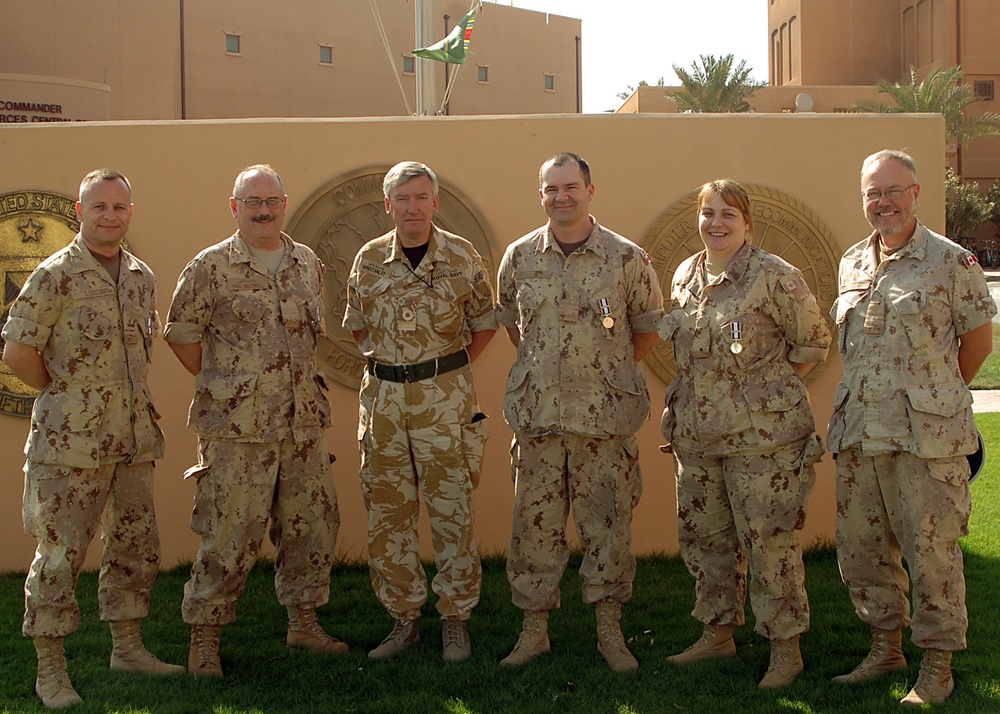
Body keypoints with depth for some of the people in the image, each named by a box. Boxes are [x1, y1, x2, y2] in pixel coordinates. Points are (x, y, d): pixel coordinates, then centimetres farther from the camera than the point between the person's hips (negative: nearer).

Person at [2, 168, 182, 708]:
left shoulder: (141, 277, 10)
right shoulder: (55, 276, -9)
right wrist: (67, 392, -3)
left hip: (133, 437, 7)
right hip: (69, 439, -6)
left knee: (135, 546, 14)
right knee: (61, 553, -2)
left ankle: (127, 648, 29)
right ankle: (49, 670, 9)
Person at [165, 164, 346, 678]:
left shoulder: (308, 264, 11)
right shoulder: (211, 267, -4)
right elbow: (181, 333, 2)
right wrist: (221, 384, 2)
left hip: (303, 423, 5)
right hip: (236, 428, -5)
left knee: (312, 524, 11)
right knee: (229, 533, -3)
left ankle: (303, 622, 26)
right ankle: (204, 638, 10)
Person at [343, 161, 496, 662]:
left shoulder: (460, 256, -1)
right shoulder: (369, 259, 6)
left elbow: (484, 322, 8)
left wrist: (448, 369, 3)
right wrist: (383, 361, 9)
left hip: (445, 399, -3)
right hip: (382, 397, 3)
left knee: (452, 513, 0)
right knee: (386, 514, 6)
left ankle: (455, 620, 12)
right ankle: (404, 619, 18)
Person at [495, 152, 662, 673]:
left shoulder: (626, 258, -2)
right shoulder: (519, 256, 4)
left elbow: (649, 327, 10)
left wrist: (610, 370, 8)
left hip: (606, 415, -2)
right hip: (536, 412, 2)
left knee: (608, 523, 4)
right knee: (535, 523, 6)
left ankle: (610, 632, 18)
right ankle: (535, 629, 19)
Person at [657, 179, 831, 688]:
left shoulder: (774, 277, -10)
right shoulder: (684, 275, 10)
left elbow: (814, 343, -2)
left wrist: (769, 384, -2)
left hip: (760, 433, -7)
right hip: (696, 432, 7)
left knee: (768, 540, -3)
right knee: (702, 535, 13)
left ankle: (786, 649, 10)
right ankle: (718, 633, 29)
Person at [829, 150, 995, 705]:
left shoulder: (951, 261, -4)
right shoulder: (852, 263, 13)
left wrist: (938, 395, 9)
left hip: (926, 434, -6)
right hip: (858, 432, 6)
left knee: (931, 549, -1)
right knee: (862, 548, 12)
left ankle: (938, 665, 12)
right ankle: (886, 647, 28)